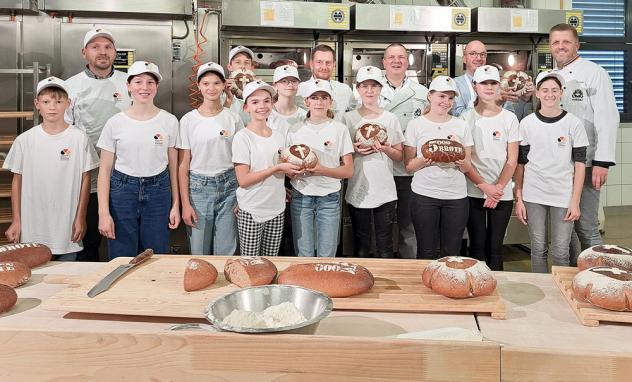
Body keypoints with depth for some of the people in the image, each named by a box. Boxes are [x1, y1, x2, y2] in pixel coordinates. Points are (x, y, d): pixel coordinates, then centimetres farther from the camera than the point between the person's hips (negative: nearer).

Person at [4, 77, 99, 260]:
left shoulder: (79, 138, -3)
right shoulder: (24, 140, 0)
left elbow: (85, 180, 1)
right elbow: (17, 181, 6)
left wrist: (81, 217, -2)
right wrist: (16, 221, 4)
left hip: (67, 228, -1)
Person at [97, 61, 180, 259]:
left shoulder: (169, 121, 0)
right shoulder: (115, 123, -2)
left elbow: (173, 166, 6)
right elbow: (105, 170, 0)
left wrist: (175, 205, 3)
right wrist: (104, 212, -6)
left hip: (158, 191, 1)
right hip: (122, 190, 0)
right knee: (121, 259, 6)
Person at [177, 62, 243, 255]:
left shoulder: (233, 119, 2)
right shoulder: (189, 120, -2)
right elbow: (183, 165, -1)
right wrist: (185, 204, -5)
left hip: (228, 187, 1)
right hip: (198, 186, -1)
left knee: (226, 252, 7)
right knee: (199, 253, 6)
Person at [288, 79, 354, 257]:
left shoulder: (340, 129, 1)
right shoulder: (295, 130, 5)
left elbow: (349, 170, -2)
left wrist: (322, 170, -18)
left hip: (329, 197, -1)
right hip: (300, 197, 1)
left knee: (327, 256, 3)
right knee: (303, 255, 5)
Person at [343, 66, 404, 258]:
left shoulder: (391, 118, 4)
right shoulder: (349, 118, 3)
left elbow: (400, 156, 6)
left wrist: (385, 149, -13)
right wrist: (355, 151, -12)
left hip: (385, 192, 0)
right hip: (358, 190, 0)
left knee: (385, 248, 5)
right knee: (360, 248, 10)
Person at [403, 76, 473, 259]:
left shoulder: (461, 125, 9)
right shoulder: (416, 124, 2)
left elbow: (467, 168, 9)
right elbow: (409, 165, 1)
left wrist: (461, 162, -14)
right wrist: (424, 161, -19)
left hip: (456, 196, 2)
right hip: (424, 194, -2)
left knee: (452, 252, 7)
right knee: (426, 251, 4)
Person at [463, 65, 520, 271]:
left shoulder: (509, 118, 4)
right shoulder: (466, 118, 1)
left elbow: (512, 160, 2)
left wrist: (498, 188, -10)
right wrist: (484, 186, -12)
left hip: (502, 193, 1)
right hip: (473, 192, -1)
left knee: (495, 247, 6)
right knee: (477, 246, 4)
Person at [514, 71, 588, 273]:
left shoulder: (573, 124, 1)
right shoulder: (527, 124, 3)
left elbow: (579, 165, 1)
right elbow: (520, 164, 5)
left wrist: (575, 201, -4)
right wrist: (518, 199, 1)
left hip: (563, 197, -1)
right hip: (533, 196, 1)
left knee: (560, 252, 2)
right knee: (538, 249, 8)